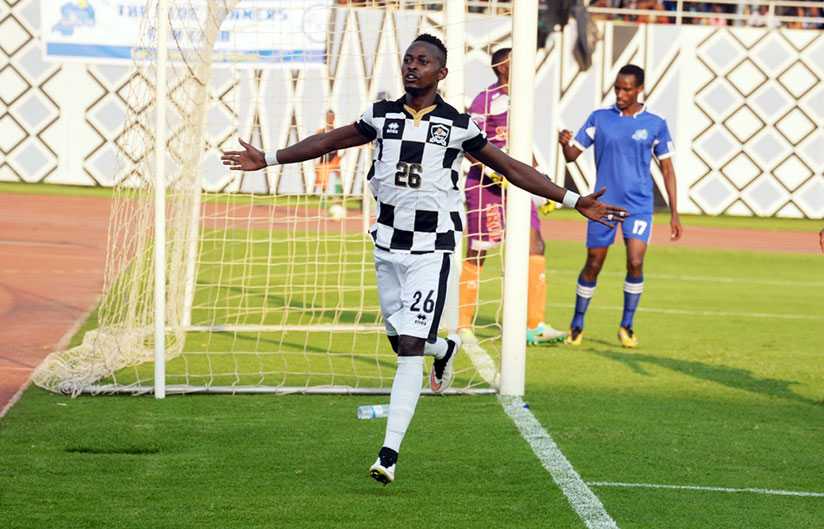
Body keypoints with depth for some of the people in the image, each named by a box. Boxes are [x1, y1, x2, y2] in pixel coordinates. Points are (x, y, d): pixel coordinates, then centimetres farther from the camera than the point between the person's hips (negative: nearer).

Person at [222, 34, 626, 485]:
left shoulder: (458, 125, -1)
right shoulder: (382, 116, 7)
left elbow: (511, 168, 4)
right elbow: (329, 141, 18)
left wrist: (574, 201, 1)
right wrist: (268, 159, 18)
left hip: (431, 249, -4)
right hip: (388, 244, 4)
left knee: (410, 348, -12)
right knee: (400, 341, 11)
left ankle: (390, 452, -13)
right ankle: (446, 348, 47)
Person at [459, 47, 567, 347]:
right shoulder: (486, 100, -9)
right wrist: (496, 172, -22)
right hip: (484, 185, -7)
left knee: (534, 246, -5)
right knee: (477, 255, -1)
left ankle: (535, 326, -4)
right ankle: (462, 325, 11)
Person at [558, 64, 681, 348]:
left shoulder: (655, 124, 1)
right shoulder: (599, 118, 3)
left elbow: (667, 169, 6)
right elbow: (572, 154, 4)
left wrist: (674, 214, 3)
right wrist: (565, 143, -21)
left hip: (638, 205, -1)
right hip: (603, 204, 1)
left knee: (635, 263, -14)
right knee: (593, 264, 4)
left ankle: (627, 326, 2)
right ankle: (577, 325, 20)